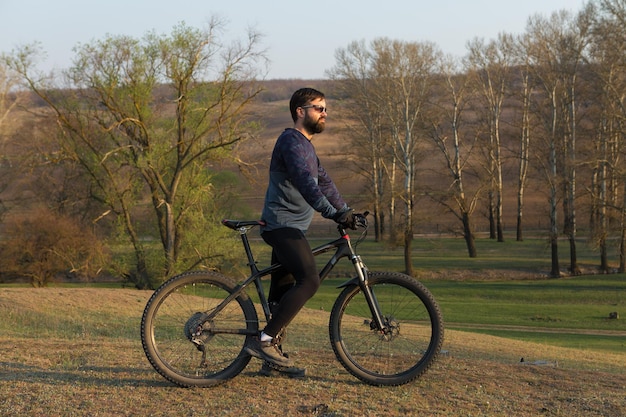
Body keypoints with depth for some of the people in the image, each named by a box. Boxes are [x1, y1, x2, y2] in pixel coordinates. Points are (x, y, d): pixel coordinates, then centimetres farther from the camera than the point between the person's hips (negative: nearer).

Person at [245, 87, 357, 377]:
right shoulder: (291, 141, -12)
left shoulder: (305, 145, 22)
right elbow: (305, 183, -27)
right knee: (309, 280, -23)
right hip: (283, 225, -11)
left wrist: (346, 211, 19)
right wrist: (334, 214, -35)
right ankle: (264, 340, -22)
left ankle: (273, 358, 15)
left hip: (287, 228, 11)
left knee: (283, 292, 10)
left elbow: (323, 182, 27)